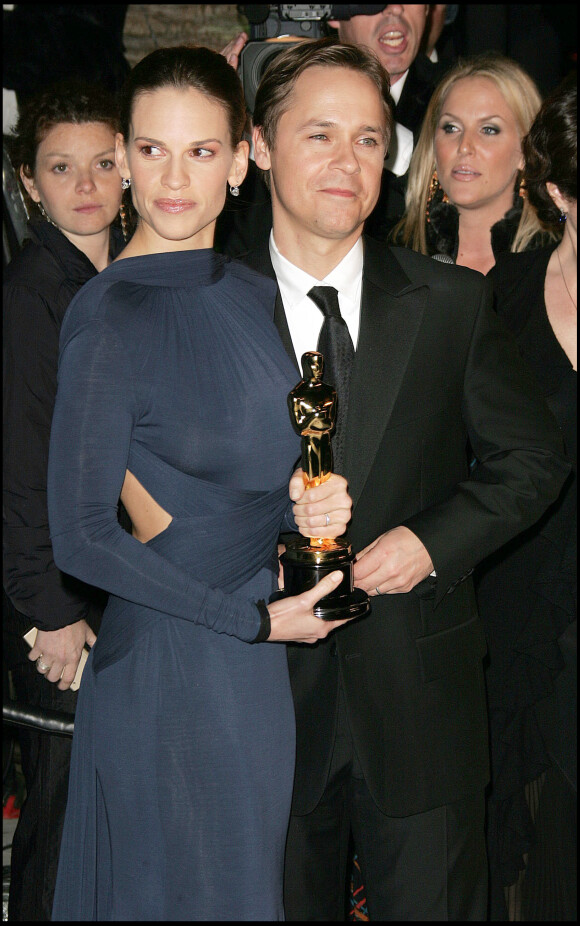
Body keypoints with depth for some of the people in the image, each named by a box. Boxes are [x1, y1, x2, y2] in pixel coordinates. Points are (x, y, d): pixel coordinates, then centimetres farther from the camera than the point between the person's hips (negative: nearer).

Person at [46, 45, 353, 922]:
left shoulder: (253, 294, 4)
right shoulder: (111, 316, -18)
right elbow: (80, 536, -18)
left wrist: (314, 500, -9)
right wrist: (258, 618, -14)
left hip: (256, 658, 7)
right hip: (171, 661, -7)